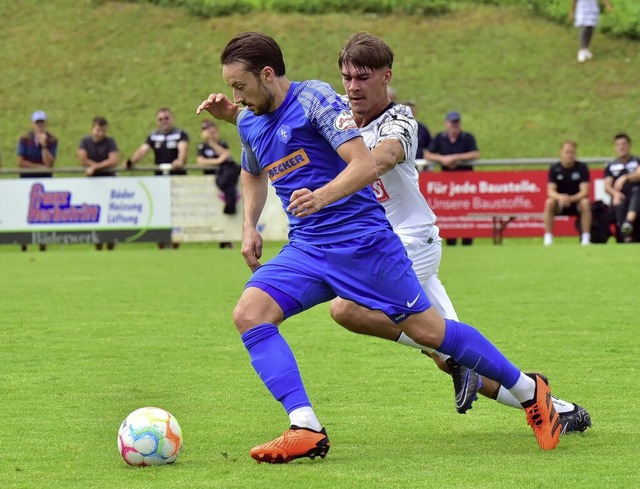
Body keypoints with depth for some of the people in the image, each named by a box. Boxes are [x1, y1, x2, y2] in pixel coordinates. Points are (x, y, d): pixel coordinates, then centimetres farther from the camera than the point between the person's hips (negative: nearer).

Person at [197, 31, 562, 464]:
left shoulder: (315, 99, -13)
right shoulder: (249, 123, 9)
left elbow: (366, 165, -22)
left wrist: (320, 196, -38)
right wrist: (249, 227, 16)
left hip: (363, 240, -7)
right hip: (305, 249, 7)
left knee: (428, 330, -2)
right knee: (248, 313, -17)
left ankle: (529, 391, 18)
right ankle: (305, 430, -23)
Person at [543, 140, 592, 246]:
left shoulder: (582, 168, -10)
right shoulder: (554, 169, -7)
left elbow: (584, 191, -18)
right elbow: (551, 191, -16)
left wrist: (571, 199, -37)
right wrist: (560, 197, -40)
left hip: (577, 202, -1)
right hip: (560, 204, 1)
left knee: (585, 203, -34)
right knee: (549, 202, -31)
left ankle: (586, 237, -28)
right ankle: (548, 237, -27)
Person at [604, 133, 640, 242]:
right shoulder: (610, 166, 19)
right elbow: (607, 186, 7)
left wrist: (625, 178, -26)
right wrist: (615, 193, -17)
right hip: (620, 197, 1)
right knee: (619, 204, -36)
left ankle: (629, 222, -64)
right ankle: (625, 237, -50)